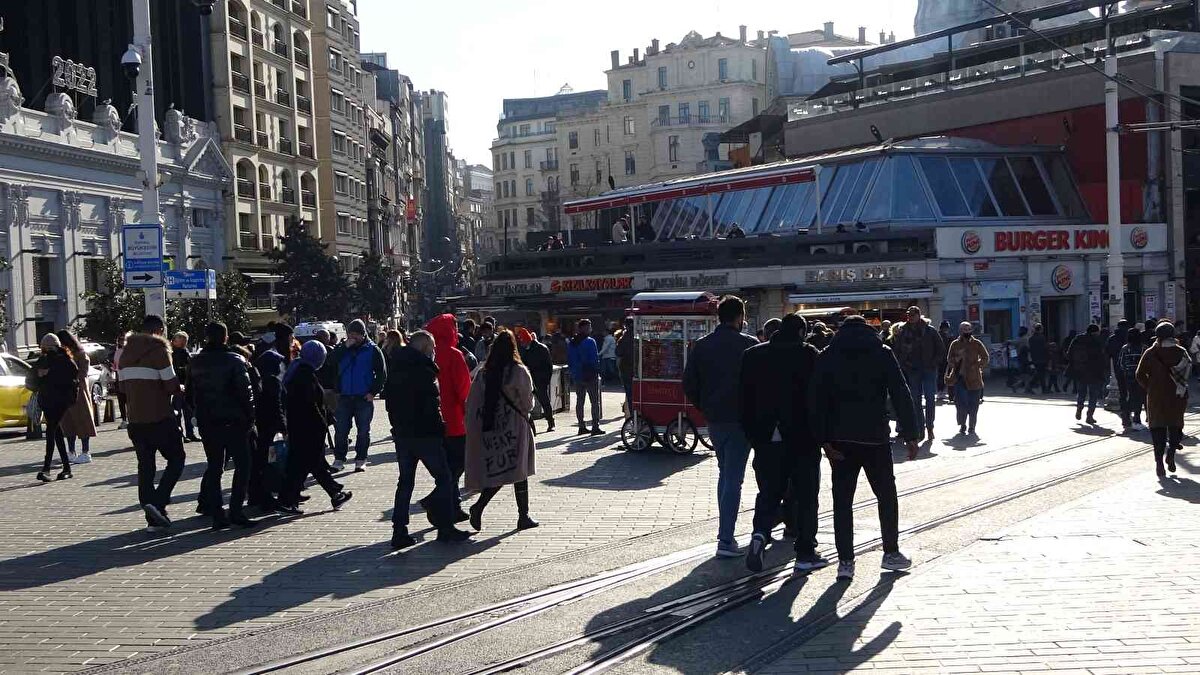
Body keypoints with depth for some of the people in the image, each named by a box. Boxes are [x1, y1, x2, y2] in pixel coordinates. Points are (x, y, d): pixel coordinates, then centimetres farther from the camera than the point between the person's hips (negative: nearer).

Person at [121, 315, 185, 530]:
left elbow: (124, 385, 17)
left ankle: (153, 517, 9)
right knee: (176, 459, 6)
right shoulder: (159, 349, -10)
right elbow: (172, 385, -15)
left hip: (135, 419, 7)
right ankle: (157, 502, -11)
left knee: (145, 465, 9)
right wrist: (181, 390, 5)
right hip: (160, 418, -6)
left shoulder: (127, 352, 12)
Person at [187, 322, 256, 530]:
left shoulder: (195, 363, 6)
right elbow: (245, 392, -12)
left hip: (207, 423, 5)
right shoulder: (235, 361, -9)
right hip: (233, 421, -5)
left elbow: (189, 395, 10)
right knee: (242, 465, 3)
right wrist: (249, 417, -2)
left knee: (214, 466, 12)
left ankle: (217, 514, 11)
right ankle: (235, 511, -6)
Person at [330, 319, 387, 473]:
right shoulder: (343, 348, 9)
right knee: (340, 430, 2)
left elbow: (382, 373, -1)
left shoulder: (372, 350, 1)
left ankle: (361, 461, 12)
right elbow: (332, 362, -7)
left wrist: (373, 392, -9)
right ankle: (339, 459, 10)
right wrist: (345, 347, -13)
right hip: (344, 397, 2)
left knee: (363, 431, 5)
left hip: (364, 397, -2)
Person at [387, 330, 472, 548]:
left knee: (405, 481, 12)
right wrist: (439, 427, -6)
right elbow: (431, 404, -18)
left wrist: (398, 425, 16)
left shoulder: (395, 368, 11)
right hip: (425, 433, -7)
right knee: (444, 478, 5)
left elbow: (389, 401, 13)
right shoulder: (423, 369, -14)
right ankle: (445, 528, 6)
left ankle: (399, 532, 7)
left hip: (401, 434, 7)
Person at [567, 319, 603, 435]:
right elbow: (595, 359, -15)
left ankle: (582, 426, 13)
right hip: (590, 376, -7)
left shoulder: (571, 343, 8)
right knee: (595, 401, -1)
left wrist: (574, 371, 16)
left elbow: (569, 360, 11)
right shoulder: (590, 342, -14)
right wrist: (596, 371, -4)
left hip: (577, 376, 7)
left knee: (579, 401, 12)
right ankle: (595, 427, -5)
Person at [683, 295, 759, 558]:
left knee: (724, 474, 20)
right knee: (733, 479, -3)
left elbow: (689, 384, 3)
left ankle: (725, 533, 24)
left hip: (714, 420, 5)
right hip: (739, 419, -5)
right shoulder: (748, 344, -9)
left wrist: (705, 408, 13)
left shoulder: (701, 346, 4)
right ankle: (725, 540, -8)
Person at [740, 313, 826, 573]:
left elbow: (745, 398, 5)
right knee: (806, 495, 8)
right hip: (803, 437, -3)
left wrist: (752, 434, 10)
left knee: (768, 492, 11)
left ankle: (760, 533, -14)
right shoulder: (809, 354, -6)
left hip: (766, 440, 3)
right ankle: (805, 554, 11)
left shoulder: (752, 355, 5)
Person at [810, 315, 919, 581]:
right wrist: (910, 434, -2)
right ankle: (891, 553, 20)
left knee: (842, 501, 4)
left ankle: (845, 561, 1)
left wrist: (824, 439, -2)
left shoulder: (828, 357, 5)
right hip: (875, 438, -1)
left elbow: (818, 400, -2)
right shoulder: (882, 353, 2)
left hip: (840, 439, 1)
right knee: (886, 495, 15)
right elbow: (901, 395, -3)